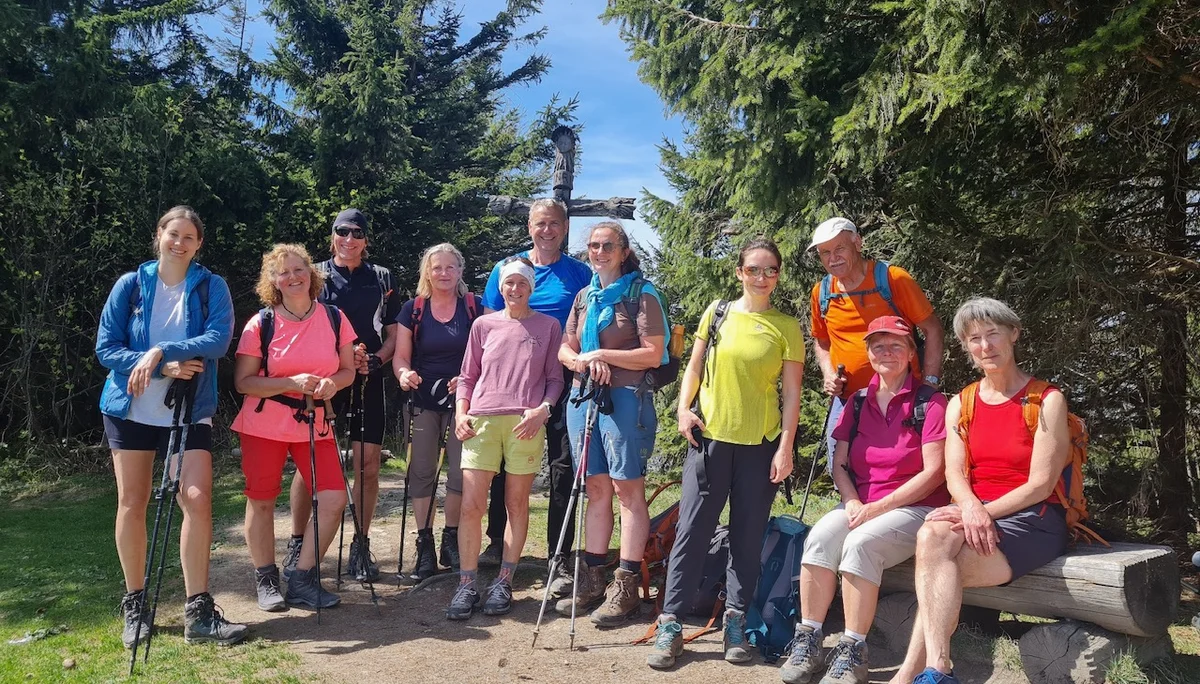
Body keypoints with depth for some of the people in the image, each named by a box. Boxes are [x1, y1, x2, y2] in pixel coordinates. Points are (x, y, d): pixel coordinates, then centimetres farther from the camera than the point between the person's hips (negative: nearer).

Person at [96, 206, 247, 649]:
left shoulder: (211, 286, -1)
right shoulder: (130, 285, 1)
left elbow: (218, 339, -15)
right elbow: (106, 348, -5)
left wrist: (161, 350, -27)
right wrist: (165, 368, -18)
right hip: (131, 408, 1)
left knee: (197, 500, -11)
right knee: (132, 504, 6)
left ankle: (199, 612, -4)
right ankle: (134, 605, 21)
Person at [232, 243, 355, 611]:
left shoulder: (334, 318, 0)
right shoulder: (261, 323, -6)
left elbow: (348, 371, 8)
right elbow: (243, 381, -7)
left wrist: (332, 383, -15)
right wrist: (291, 383, -20)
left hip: (314, 423, 2)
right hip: (264, 425, -2)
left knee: (333, 498, -7)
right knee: (262, 500, 5)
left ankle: (303, 580, 8)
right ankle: (266, 580, 24)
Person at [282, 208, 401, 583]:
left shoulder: (382, 279, 10)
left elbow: (393, 334, 12)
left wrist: (374, 360, -8)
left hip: (367, 382, 2)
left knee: (368, 464, -2)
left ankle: (361, 547, 10)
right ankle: (296, 544, 11)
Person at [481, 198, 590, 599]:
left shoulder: (580, 275, 5)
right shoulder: (506, 269, 8)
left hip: (563, 381, -1)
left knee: (563, 466, -3)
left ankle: (560, 559, 3)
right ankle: (498, 543, 27)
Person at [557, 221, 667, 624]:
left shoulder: (641, 295, -2)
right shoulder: (584, 297, 17)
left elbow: (653, 354, -9)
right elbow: (565, 350, 15)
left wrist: (602, 354, -12)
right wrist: (584, 361, -7)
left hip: (625, 399, -6)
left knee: (628, 489, -3)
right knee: (597, 489, 10)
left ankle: (626, 587, 2)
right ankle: (592, 581, 16)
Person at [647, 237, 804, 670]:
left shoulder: (786, 326, 2)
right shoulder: (717, 313, 7)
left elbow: (791, 391, 0)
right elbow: (694, 367, 12)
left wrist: (785, 447, -7)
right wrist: (683, 408, -4)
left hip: (760, 444, -1)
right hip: (709, 437, 1)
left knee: (747, 536, 7)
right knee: (691, 529, 0)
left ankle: (736, 621, 19)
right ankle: (670, 625, 5)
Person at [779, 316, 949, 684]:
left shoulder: (930, 403, -4)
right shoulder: (858, 403, 13)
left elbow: (933, 472, -11)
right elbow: (839, 464, 11)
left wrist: (879, 507, -17)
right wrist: (852, 503, -9)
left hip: (914, 508, -5)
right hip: (861, 505, 5)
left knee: (861, 543, -33)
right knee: (820, 537, -26)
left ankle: (852, 652, -24)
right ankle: (807, 641, -19)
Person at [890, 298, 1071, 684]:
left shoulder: (1047, 400, -1)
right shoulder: (961, 404, 13)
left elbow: (1040, 484, -8)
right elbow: (954, 475, 2)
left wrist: (985, 513, -17)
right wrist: (971, 509, -20)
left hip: (1032, 520, -4)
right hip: (974, 511, 4)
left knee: (939, 572, -29)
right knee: (933, 536, -33)